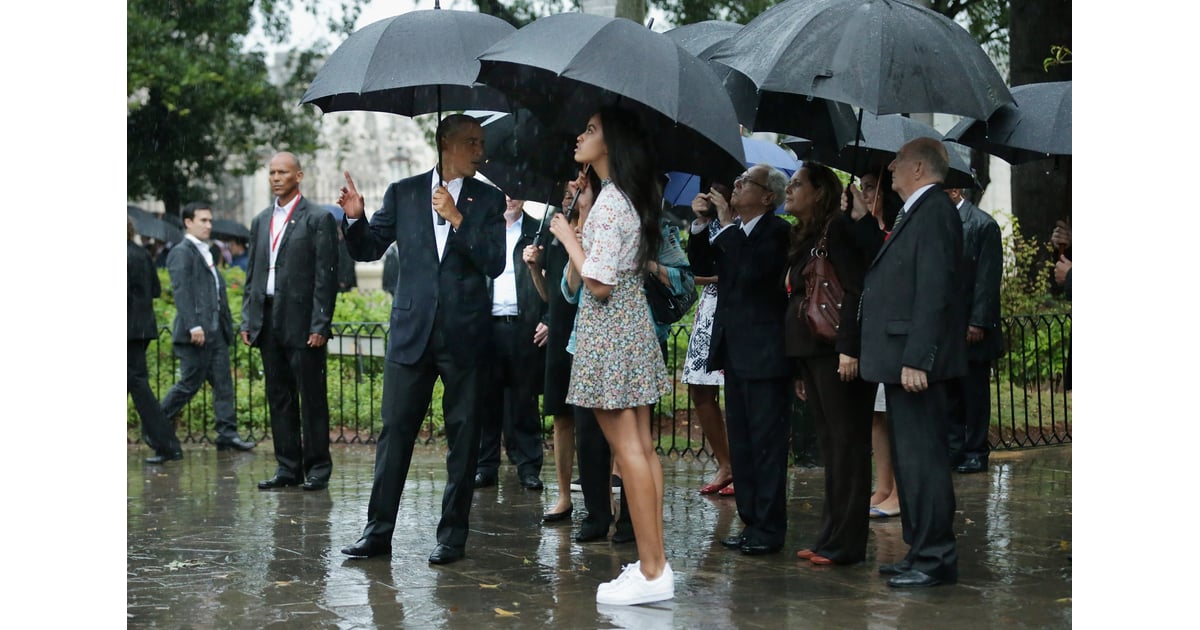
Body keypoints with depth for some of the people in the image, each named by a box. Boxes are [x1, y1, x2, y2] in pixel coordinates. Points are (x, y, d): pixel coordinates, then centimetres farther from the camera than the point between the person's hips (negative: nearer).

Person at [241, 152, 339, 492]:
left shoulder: (318, 218, -3)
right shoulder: (261, 221, 16)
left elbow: (326, 276, -8)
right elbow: (252, 274, 18)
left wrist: (320, 325, -14)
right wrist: (247, 320, 10)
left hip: (302, 323, -6)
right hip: (268, 321, 6)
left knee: (311, 397, -2)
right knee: (279, 397, 8)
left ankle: (317, 468, 5)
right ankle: (288, 467, 14)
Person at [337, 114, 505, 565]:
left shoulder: (488, 200, 5)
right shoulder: (403, 194, 8)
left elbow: (494, 263, -6)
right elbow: (368, 249, 9)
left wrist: (457, 218, -14)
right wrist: (355, 219, -10)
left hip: (466, 336, 0)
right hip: (412, 332, 1)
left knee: (463, 437, 3)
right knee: (394, 431, 1)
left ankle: (453, 534, 11)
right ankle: (378, 531, 6)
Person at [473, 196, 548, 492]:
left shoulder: (539, 232, 8)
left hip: (525, 329, -1)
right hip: (487, 326, 1)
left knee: (524, 399, 3)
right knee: (486, 398, 3)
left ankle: (529, 466, 9)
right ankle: (485, 465, 10)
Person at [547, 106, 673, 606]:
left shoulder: (608, 201, -18)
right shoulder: (635, 195, 10)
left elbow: (598, 283, -22)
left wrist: (567, 235, -10)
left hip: (608, 330, -9)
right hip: (634, 322, 9)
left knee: (627, 449, -6)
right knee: (641, 447, 10)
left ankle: (651, 573, -4)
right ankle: (656, 562, 14)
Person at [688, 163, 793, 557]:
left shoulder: (776, 231, -12)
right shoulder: (734, 233, 13)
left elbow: (751, 270, -26)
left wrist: (727, 223, -20)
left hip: (765, 354, -9)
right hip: (735, 351, 9)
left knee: (766, 442, -4)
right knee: (741, 442, 13)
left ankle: (769, 528, 1)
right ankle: (751, 522, 20)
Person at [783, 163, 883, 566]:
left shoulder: (839, 228, -7)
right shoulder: (803, 238, 20)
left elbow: (854, 289, -16)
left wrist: (849, 348, -24)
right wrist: (798, 370, 19)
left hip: (836, 352, -9)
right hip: (809, 353, 9)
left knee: (846, 444, -5)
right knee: (830, 445, 10)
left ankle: (844, 543, -4)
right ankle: (831, 537, 13)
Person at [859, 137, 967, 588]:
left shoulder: (934, 212, -14)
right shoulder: (917, 213, 18)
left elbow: (933, 292, -21)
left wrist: (916, 360, -24)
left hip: (916, 362, -11)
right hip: (902, 360, 11)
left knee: (923, 460, -7)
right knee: (909, 460, 15)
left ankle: (935, 561, -1)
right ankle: (921, 552, 23)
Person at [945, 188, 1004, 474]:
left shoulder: (983, 224, -8)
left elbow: (988, 277, -12)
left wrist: (978, 323, -16)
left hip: (971, 327, -6)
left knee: (975, 392, 3)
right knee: (949, 391, 9)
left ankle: (976, 452, 10)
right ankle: (954, 449, 15)